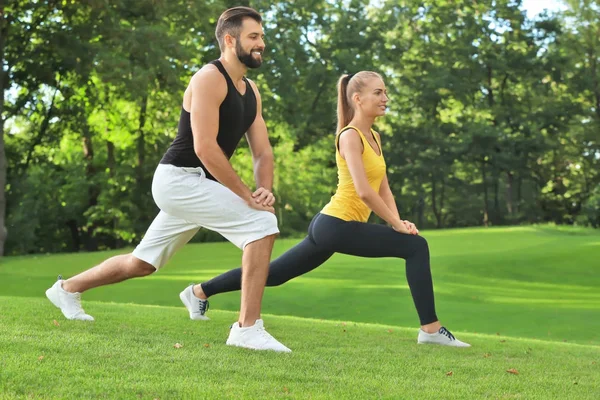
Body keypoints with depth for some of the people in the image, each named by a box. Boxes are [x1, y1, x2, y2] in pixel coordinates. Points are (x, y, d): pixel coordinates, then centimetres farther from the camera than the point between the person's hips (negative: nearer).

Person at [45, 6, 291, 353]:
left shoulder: (251, 91, 13)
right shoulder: (210, 79, -15)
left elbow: (262, 151, 9)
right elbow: (204, 147, -23)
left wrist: (265, 189, -11)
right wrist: (247, 195, -22)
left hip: (192, 185, 9)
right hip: (180, 179, -9)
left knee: (141, 264, 20)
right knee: (262, 223, -22)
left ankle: (68, 288, 39)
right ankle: (248, 328, -21)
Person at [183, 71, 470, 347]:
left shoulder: (374, 137, 15)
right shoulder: (350, 136, -12)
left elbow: (383, 190, 13)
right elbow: (364, 192, -21)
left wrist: (397, 220, -3)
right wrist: (396, 224, -16)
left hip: (330, 227, 9)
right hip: (337, 225, -9)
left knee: (274, 273, 16)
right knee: (416, 246, -14)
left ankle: (200, 291, 26)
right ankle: (431, 329, -13)